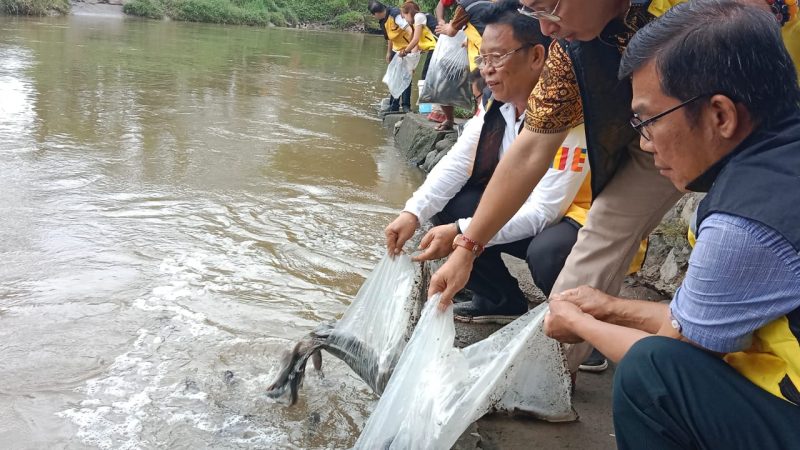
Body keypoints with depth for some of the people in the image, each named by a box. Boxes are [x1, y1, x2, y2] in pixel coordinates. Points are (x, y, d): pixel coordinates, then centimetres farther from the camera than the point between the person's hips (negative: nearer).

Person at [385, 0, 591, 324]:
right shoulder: (496, 106, -4)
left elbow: (545, 211, -30)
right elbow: (455, 164, -9)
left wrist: (461, 232, -34)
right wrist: (413, 214, -25)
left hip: (583, 222, -7)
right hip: (523, 211, 8)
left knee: (547, 252, -38)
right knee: (446, 206, -4)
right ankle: (501, 302, 12)